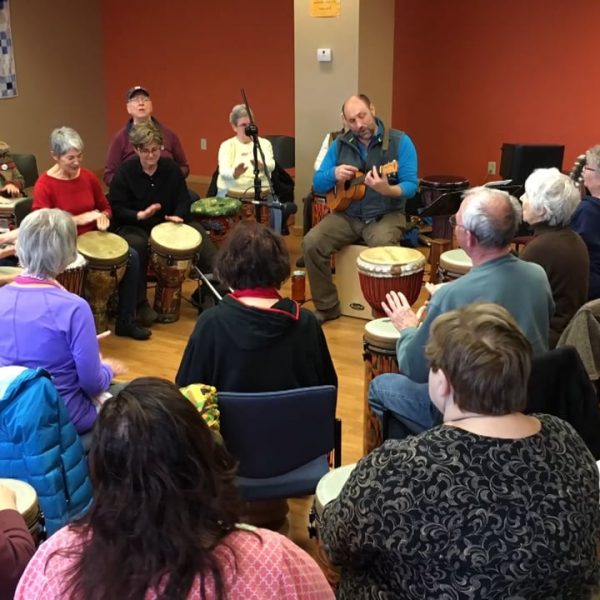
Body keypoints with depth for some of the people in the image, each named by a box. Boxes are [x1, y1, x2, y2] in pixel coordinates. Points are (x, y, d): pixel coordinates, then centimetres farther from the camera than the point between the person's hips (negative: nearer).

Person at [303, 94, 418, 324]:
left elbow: (411, 186, -13)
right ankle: (327, 307, -2)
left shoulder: (399, 141, -6)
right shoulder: (340, 144, 6)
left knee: (382, 246, -36)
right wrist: (334, 174, -16)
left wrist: (387, 190, -34)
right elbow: (317, 184, 6)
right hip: (347, 214, 4)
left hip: (386, 215, -4)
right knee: (311, 243, -18)